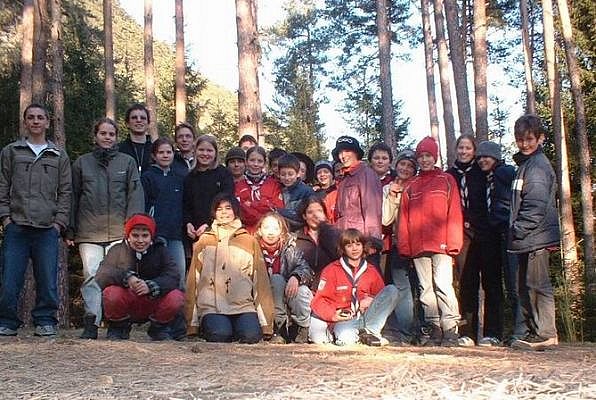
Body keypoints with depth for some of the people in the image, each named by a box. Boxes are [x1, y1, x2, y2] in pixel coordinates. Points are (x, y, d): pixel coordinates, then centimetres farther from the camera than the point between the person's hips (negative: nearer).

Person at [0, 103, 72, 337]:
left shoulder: (59, 156, 14)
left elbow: (65, 192, 11)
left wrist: (59, 221, 1)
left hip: (48, 229, 0)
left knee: (48, 280, -1)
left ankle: (45, 321, 11)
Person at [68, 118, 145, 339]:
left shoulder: (127, 162, 11)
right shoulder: (82, 163, 15)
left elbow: (135, 195, 5)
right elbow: (73, 197, 14)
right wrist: (70, 229, 8)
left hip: (119, 230, -1)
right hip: (89, 232, 1)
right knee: (92, 276, -5)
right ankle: (91, 324, -4)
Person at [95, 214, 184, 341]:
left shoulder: (160, 251, -1)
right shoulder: (118, 250, -5)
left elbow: (173, 277, -17)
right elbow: (100, 277, -20)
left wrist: (150, 286, -35)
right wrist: (126, 277, -38)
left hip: (152, 304, 1)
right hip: (126, 305, -1)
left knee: (176, 298, -27)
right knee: (111, 293, -32)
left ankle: (159, 329, 6)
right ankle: (118, 329, 0)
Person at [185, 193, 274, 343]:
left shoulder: (250, 241, 13)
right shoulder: (203, 242, 13)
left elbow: (260, 280, 10)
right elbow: (193, 280, 10)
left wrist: (266, 323, 2)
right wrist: (192, 325, 3)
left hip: (244, 306, 1)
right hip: (212, 306, -1)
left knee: (251, 335, -26)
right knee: (220, 335, -29)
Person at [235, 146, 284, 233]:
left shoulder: (274, 184, 12)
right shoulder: (238, 185, 12)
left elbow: (278, 209, 1)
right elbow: (237, 210, 3)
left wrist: (250, 204, -3)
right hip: (246, 231, 0)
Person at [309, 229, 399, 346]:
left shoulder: (371, 271, 15)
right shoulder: (331, 270, 5)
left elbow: (383, 296, 22)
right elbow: (319, 300, 0)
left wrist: (372, 300, -2)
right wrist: (333, 315, -18)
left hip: (366, 317, 5)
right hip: (343, 319, -5)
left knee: (391, 290, -13)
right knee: (346, 338, -42)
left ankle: (370, 331, -16)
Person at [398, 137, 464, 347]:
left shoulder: (446, 180, 8)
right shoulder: (411, 186, 16)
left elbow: (455, 213, 1)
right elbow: (404, 219, 12)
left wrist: (453, 242, -9)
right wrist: (404, 246, 2)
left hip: (440, 244, -4)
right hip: (418, 246, 4)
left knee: (443, 285, -10)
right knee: (425, 288, 5)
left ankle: (450, 328, -7)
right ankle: (432, 327, 10)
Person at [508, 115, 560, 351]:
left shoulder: (538, 165, -11)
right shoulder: (525, 164, 19)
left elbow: (536, 206, -20)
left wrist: (517, 231, -15)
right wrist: (516, 233, 15)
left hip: (536, 237, -10)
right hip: (528, 240, 10)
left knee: (537, 285, -7)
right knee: (525, 287, 14)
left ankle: (546, 334, -2)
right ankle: (533, 332, 22)